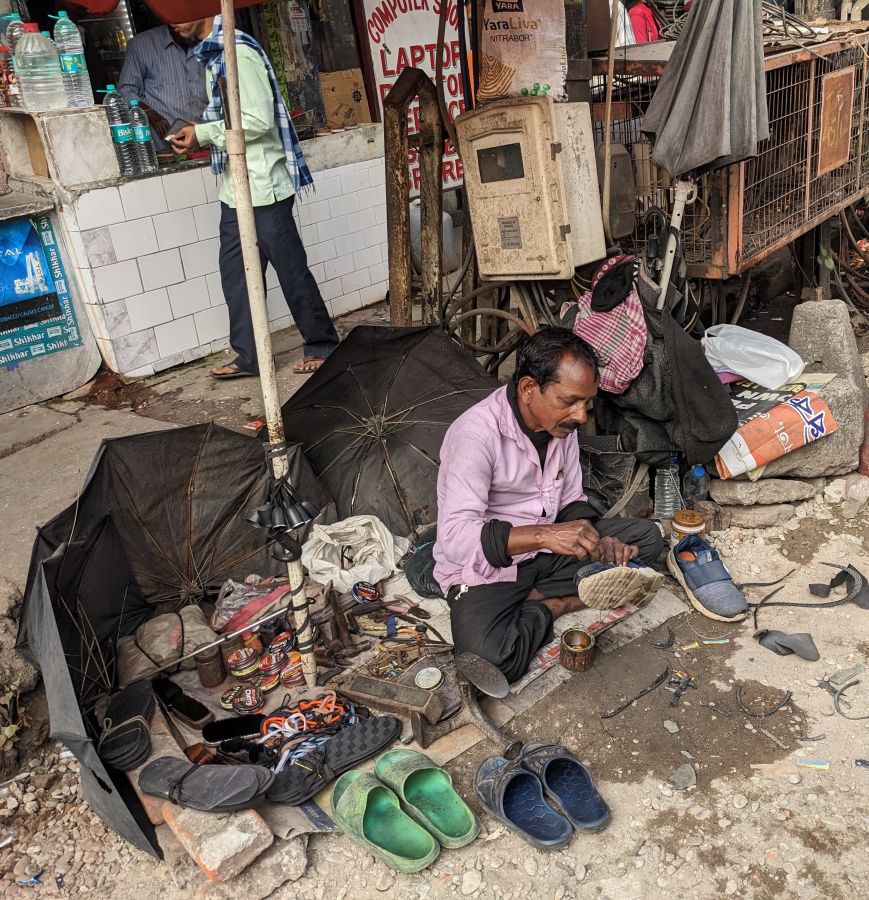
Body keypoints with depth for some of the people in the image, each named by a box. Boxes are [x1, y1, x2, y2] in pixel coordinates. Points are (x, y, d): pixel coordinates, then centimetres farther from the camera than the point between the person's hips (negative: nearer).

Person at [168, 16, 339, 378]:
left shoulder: (236, 51, -14)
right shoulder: (212, 53, 15)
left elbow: (258, 120, -20)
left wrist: (203, 134, -13)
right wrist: (199, 135, 4)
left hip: (262, 185, -9)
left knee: (291, 270, 0)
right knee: (235, 273, 9)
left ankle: (323, 346, 14)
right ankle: (248, 356, 16)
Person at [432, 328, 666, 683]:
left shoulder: (561, 422, -2)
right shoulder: (476, 434, -26)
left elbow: (571, 501, 8)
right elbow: (455, 537, -32)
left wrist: (596, 542, -13)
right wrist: (543, 535, -40)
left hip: (546, 549, 7)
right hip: (485, 568, -7)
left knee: (646, 536, -1)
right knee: (488, 660, -34)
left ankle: (537, 602, -9)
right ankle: (553, 605, -3)